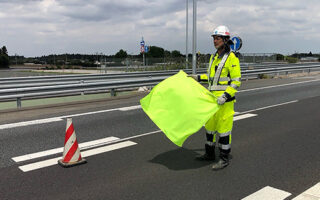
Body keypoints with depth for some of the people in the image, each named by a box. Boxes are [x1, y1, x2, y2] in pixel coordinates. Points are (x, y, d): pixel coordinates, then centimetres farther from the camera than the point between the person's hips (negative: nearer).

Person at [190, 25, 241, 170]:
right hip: (212, 98, 9)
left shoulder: (231, 58, -12)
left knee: (223, 128, -2)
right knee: (209, 126, 16)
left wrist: (226, 96, -25)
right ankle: (210, 154, 32)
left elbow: (236, 81, -15)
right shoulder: (214, 57, 13)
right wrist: (198, 77, 21)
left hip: (224, 100, -8)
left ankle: (224, 159, 12)